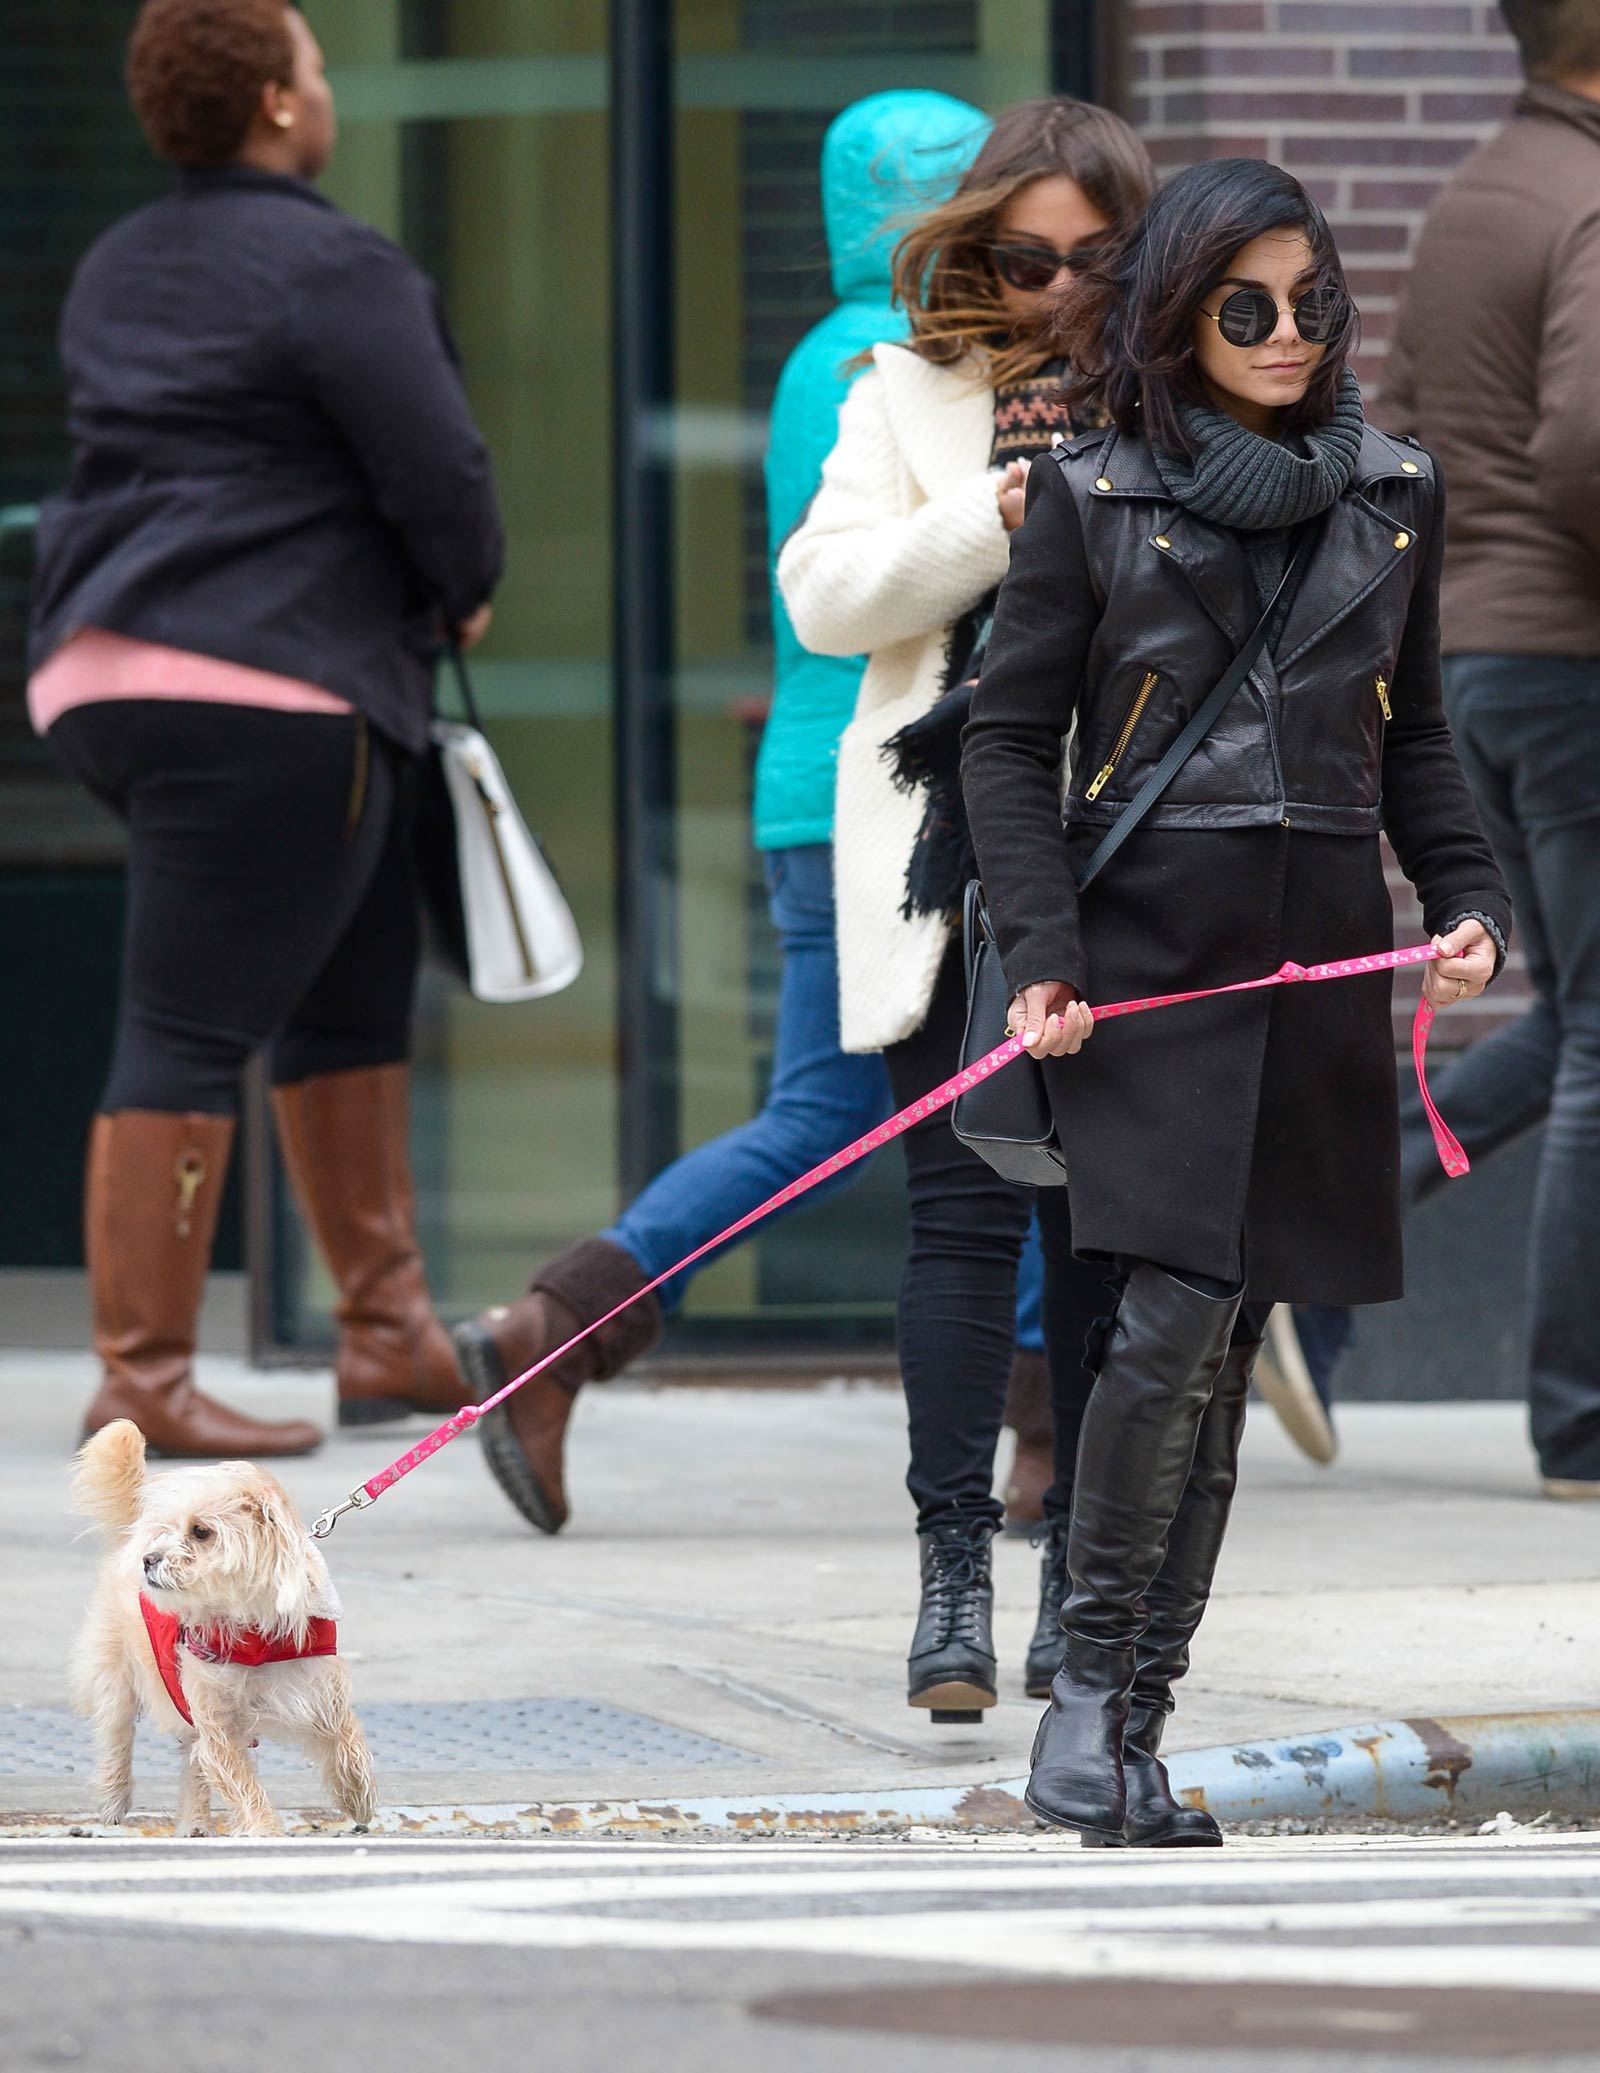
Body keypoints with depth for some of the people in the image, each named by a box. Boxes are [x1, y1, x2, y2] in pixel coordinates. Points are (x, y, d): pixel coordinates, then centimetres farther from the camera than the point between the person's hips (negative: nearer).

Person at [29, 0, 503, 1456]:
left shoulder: (120, 270, 16)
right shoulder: (331, 268, -11)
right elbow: (440, 472, -14)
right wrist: (467, 589, 8)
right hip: (262, 691, -9)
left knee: (354, 995, 17)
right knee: (192, 1033, -9)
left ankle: (388, 1334, 20)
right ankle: (141, 1378, -8)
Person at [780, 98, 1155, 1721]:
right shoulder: (910, 398, 10)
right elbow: (823, 593, -1)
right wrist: (993, 523, -13)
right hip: (957, 867, -1)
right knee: (964, 1207, -8)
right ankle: (953, 1571, -9)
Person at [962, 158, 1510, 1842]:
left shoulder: (1391, 493, 13)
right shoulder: (1093, 496, 2)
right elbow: (1008, 740, 3)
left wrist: (1468, 900, 6)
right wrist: (1041, 951, -8)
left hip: (1318, 957, 4)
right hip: (1148, 945, -4)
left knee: (1229, 1343, 4)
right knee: (1174, 1315, -17)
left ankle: (1139, 1732, 9)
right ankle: (1089, 1683, -3)